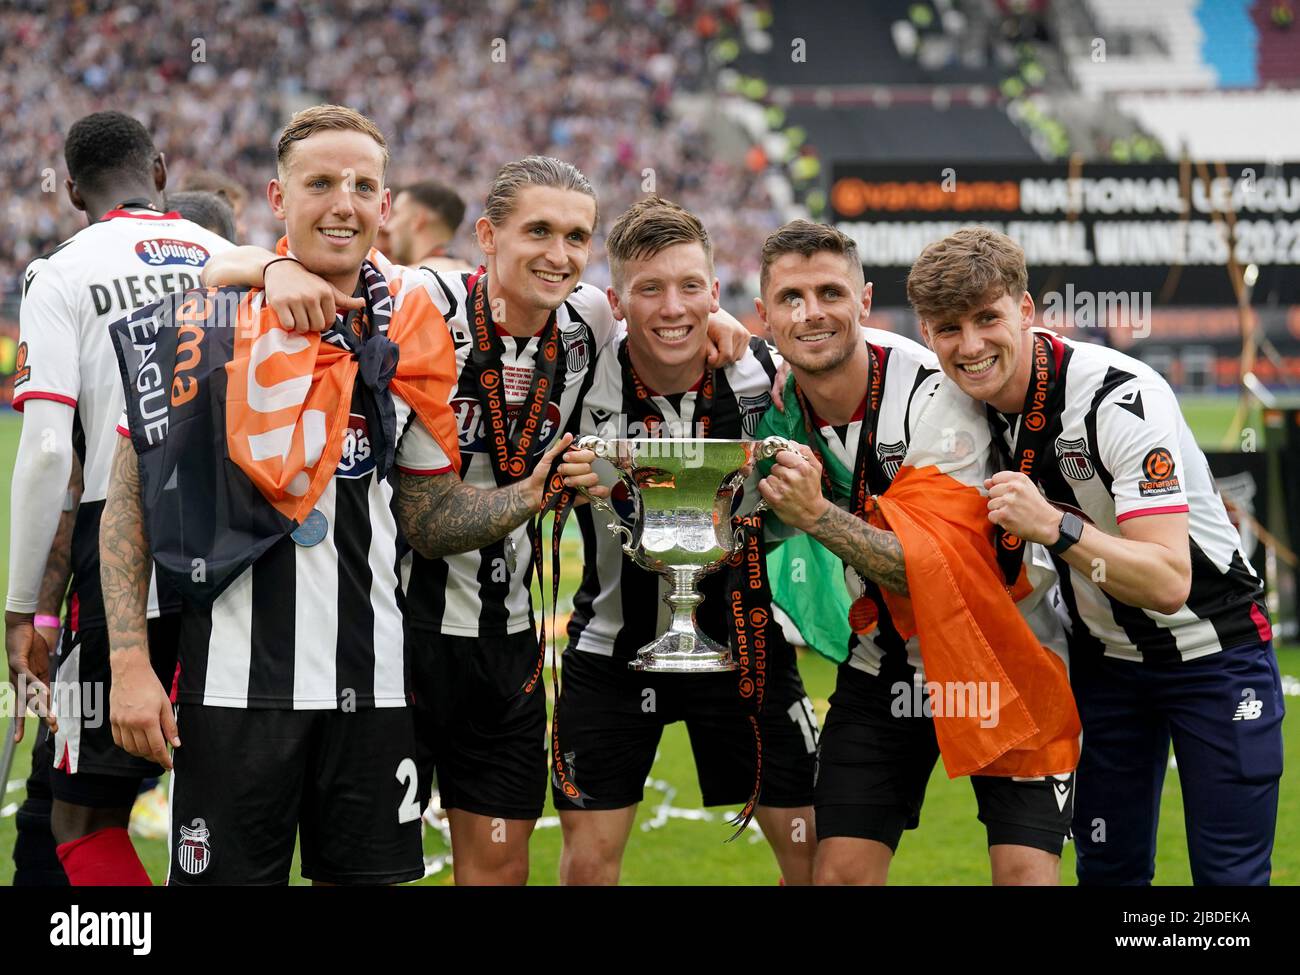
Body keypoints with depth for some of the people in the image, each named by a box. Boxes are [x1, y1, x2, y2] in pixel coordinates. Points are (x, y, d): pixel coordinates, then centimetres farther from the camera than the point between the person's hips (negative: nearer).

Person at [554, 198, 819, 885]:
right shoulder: (580, 381, -14)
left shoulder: (769, 376, -11)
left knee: (814, 850, 0)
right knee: (587, 860, -1)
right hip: (614, 642, 0)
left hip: (741, 640, 1)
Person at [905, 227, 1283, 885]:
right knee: (1109, 868, 5)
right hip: (1102, 654, 6)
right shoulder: (968, 406, -7)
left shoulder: (1121, 397, -27)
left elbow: (1169, 582, -34)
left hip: (1213, 650, -6)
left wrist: (1056, 528, -45)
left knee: (1231, 874, -7)